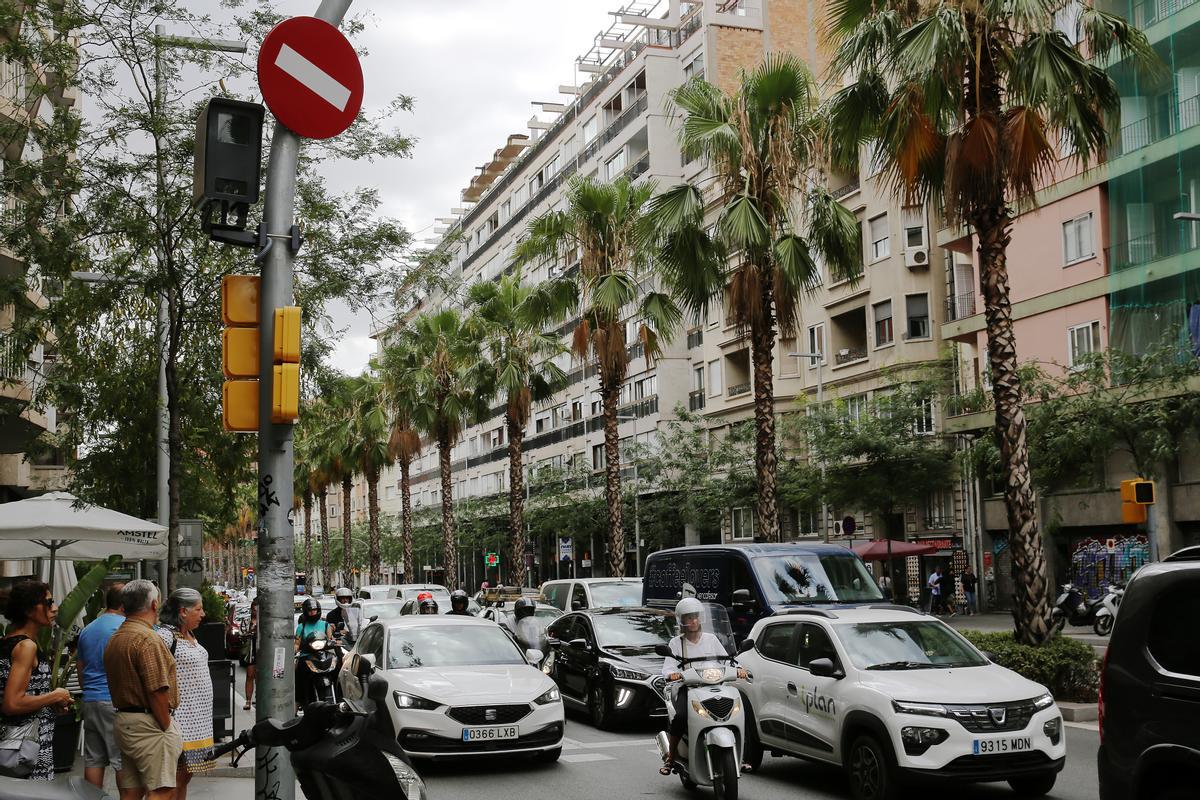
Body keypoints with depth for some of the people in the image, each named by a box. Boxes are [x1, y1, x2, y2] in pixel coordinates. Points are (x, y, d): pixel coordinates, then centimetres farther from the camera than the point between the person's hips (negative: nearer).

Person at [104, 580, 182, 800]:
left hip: (123, 721, 9)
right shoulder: (148, 639, -16)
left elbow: (117, 685, 16)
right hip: (148, 723, -9)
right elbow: (157, 691, -19)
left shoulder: (114, 639, 13)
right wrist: (167, 727, -10)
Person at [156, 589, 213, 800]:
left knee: (185, 777, 14)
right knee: (176, 779, -5)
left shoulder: (190, 635, 14)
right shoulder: (166, 636, -14)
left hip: (198, 720, 9)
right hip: (181, 718, -9)